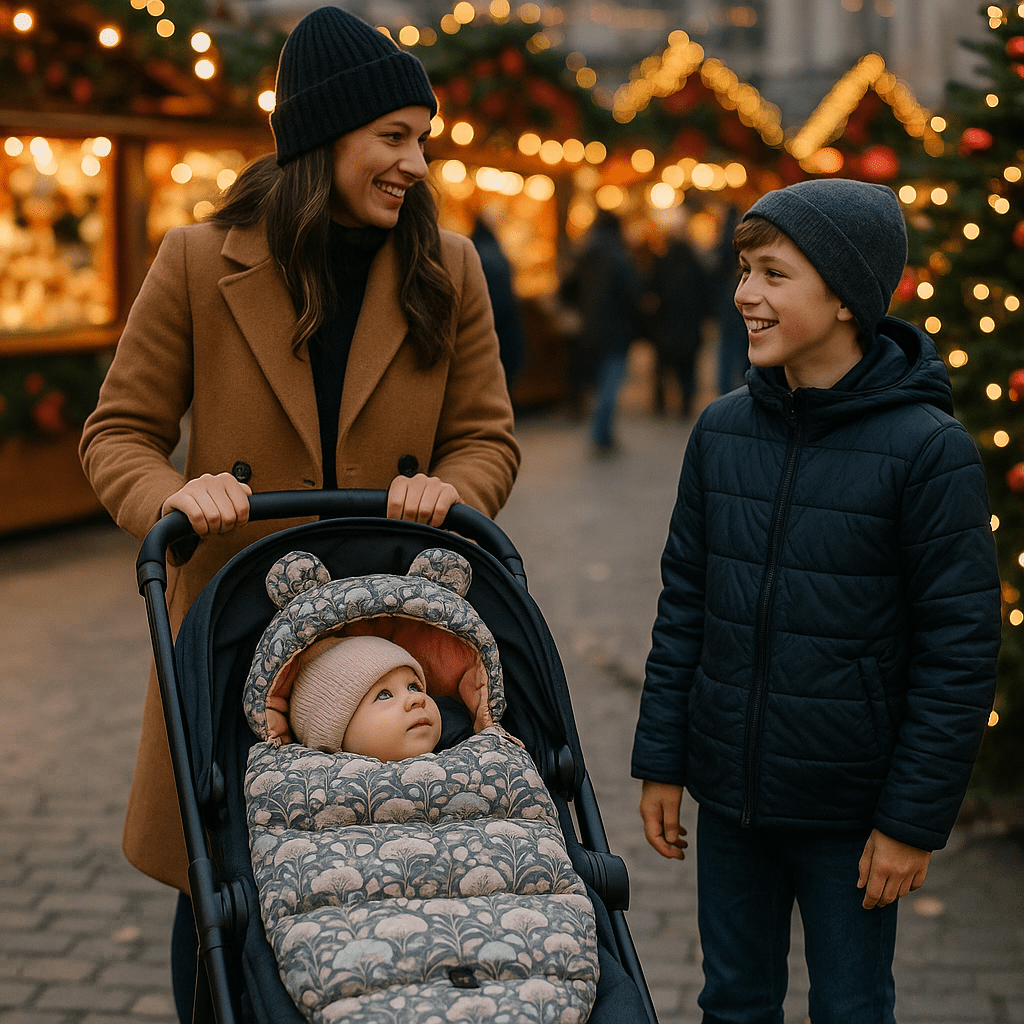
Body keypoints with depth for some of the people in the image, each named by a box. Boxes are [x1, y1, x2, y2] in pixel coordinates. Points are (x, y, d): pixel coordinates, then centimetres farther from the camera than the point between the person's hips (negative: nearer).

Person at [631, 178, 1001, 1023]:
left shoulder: (929, 451, -14)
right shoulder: (721, 431, 1)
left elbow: (960, 651, -12)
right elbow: (684, 605, 8)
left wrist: (915, 820, -12)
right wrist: (662, 761, 7)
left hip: (850, 811, -4)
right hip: (730, 795, 4)